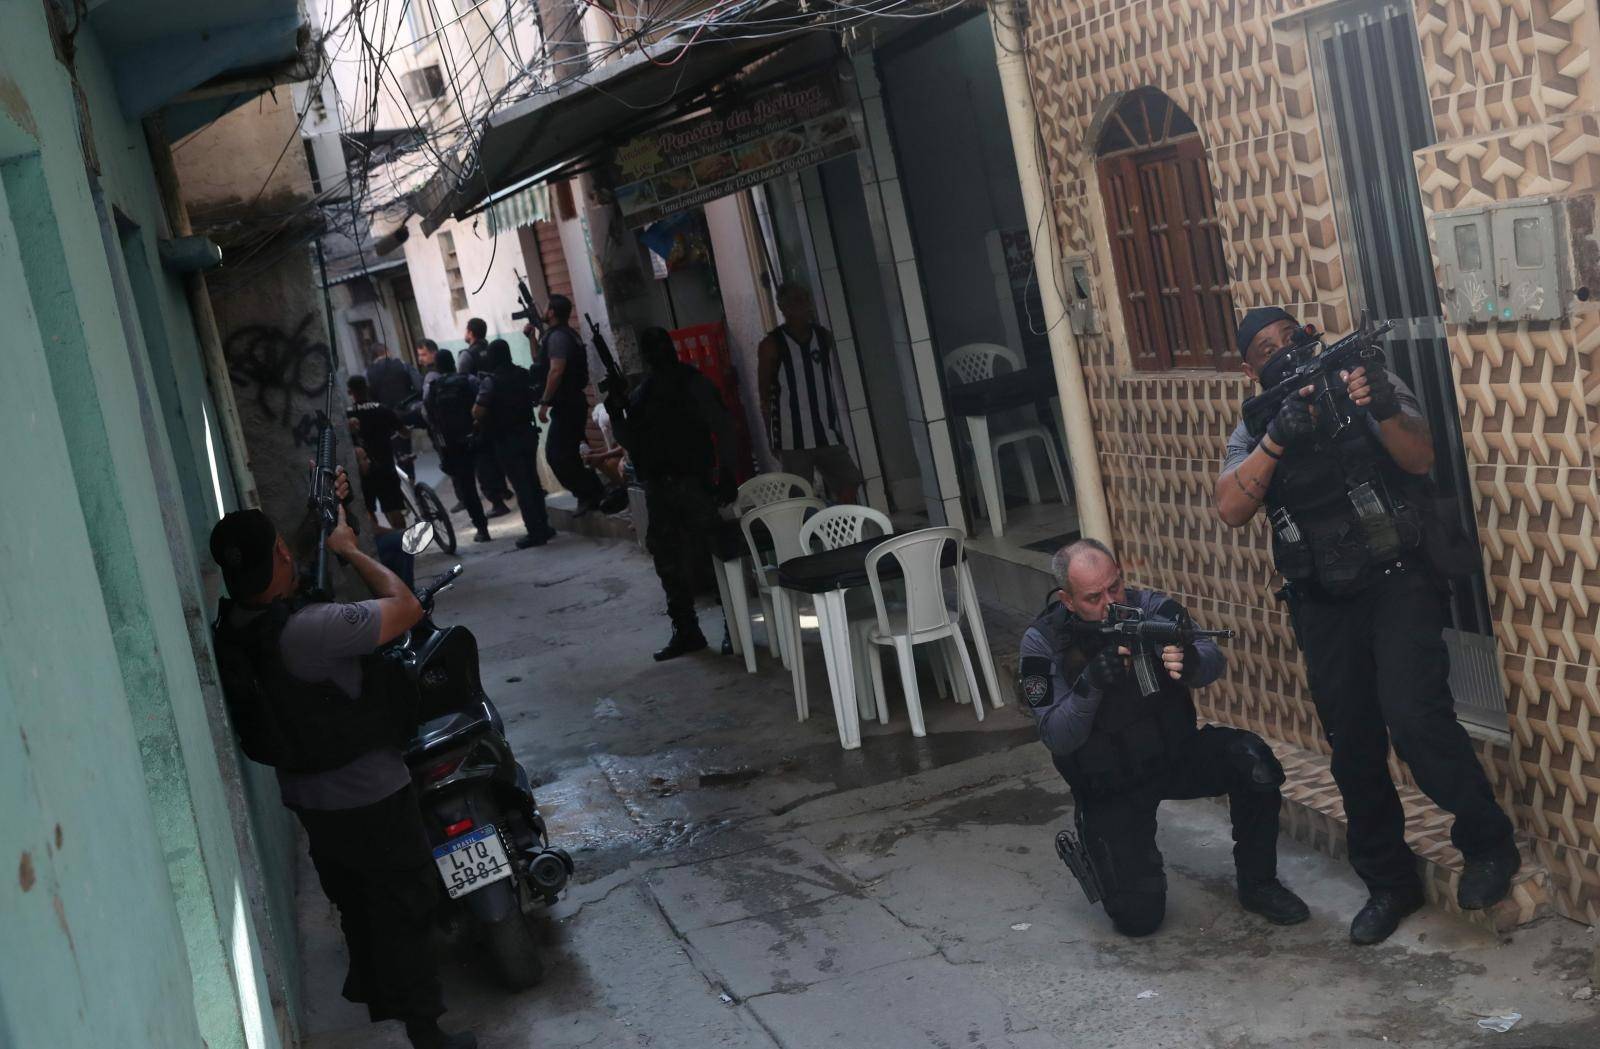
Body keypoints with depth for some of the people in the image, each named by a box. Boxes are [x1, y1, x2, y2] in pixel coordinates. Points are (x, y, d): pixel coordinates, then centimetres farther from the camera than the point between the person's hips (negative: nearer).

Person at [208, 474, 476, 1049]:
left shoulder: (230, 627, -9)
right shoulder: (307, 629, -35)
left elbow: (284, 580, 13)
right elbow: (405, 606, -26)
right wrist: (347, 546, -14)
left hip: (307, 798, 8)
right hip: (368, 798, -8)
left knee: (352, 897, 29)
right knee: (404, 904, 9)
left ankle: (370, 984, 51)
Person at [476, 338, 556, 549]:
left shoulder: (490, 380, -15)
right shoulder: (522, 374, 2)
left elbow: (478, 411, -23)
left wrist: (484, 423, -4)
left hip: (505, 440, -6)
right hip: (527, 434, 6)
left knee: (521, 486, -1)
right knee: (532, 481, 16)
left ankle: (535, 532, 0)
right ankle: (543, 526, 22)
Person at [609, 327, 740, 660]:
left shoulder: (692, 383, -1)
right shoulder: (641, 394, 15)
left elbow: (722, 427, -6)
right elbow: (634, 443, 15)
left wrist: (725, 472, -14)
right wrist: (616, 415, -2)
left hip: (694, 483, -6)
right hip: (659, 488, 6)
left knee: (708, 557, -7)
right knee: (669, 562, 7)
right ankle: (685, 632, 14)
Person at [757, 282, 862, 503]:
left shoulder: (825, 338, 8)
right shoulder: (772, 346, -3)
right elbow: (765, 397, 0)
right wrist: (771, 439, -2)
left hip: (828, 434, 4)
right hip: (792, 440, -4)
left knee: (848, 486, -2)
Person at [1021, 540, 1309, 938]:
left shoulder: (1149, 606, -12)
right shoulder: (1043, 643, -16)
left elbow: (1214, 662, -23)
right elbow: (1056, 738, -21)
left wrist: (1190, 662, -47)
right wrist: (1090, 684, -38)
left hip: (1177, 754, 2)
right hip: (1111, 786, -2)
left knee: (1252, 760, -28)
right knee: (1138, 918, -11)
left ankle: (1257, 883, -5)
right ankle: (1089, 851, 22)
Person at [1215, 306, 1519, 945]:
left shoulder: (1366, 385, 0)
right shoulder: (1253, 432, 5)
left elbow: (1421, 458, -13)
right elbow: (1231, 510, -12)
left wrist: (1383, 410, -32)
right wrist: (1276, 438, -25)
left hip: (1398, 583, -3)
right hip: (1324, 606, 4)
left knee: (1414, 719, -20)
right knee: (1353, 748, 7)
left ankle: (1489, 845, 2)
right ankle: (1389, 884, 22)